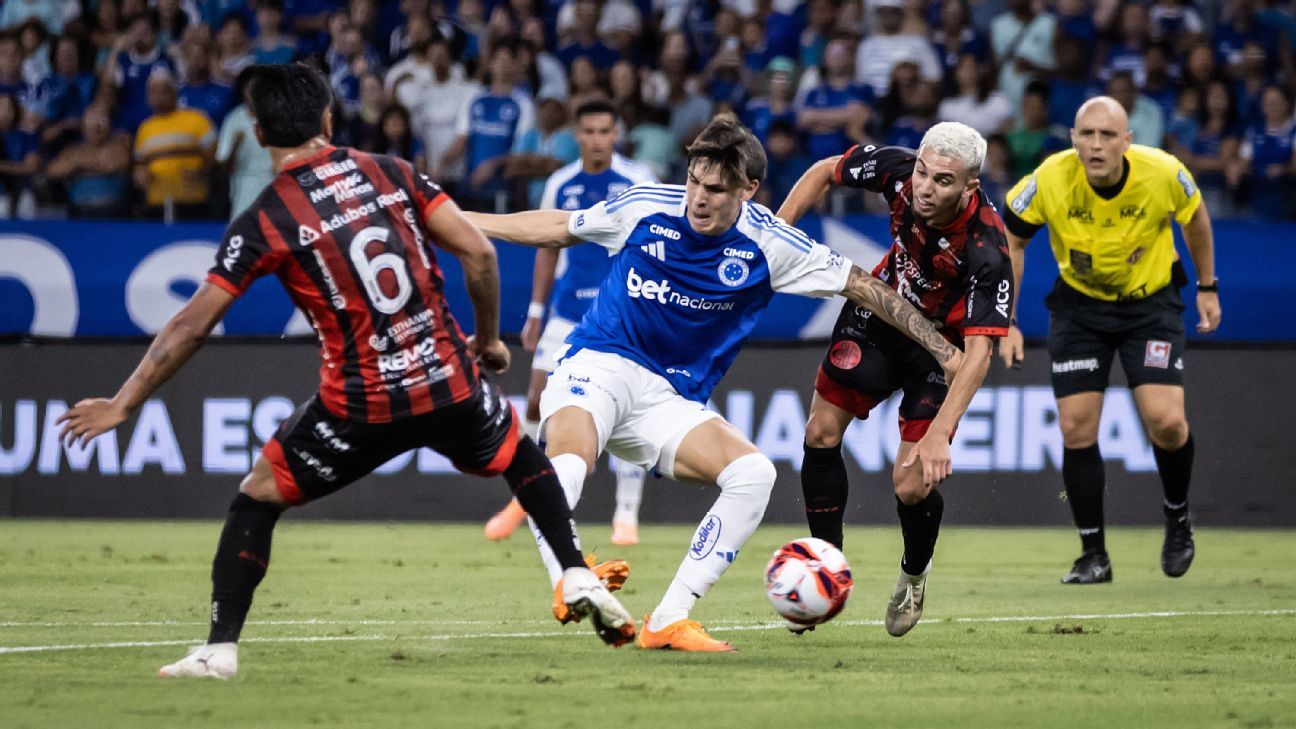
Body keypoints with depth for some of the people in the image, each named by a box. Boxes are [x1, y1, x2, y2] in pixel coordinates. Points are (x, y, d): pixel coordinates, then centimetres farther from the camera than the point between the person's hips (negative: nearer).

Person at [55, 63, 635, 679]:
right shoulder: (390, 173, 3)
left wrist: (123, 404, 3)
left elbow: (191, 327, -5)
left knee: (257, 498, 15)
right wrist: (488, 338, 15)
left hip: (362, 407, -3)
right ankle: (578, 578, 23)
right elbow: (478, 252, -1)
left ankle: (221, 648, 7)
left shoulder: (263, 222, -5)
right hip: (450, 384, 3)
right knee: (522, 455, 33)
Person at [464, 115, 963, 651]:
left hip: (671, 400, 2)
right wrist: (461, 220, 13)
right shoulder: (646, 207, -7)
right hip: (598, 366, -2)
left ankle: (668, 621, -18)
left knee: (753, 474, -21)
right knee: (563, 470, -35)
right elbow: (559, 228, 11)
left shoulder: (768, 245, -6)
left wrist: (946, 351, -2)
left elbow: (862, 286, 1)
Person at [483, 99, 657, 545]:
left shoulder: (639, 183, -5)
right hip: (568, 307, 3)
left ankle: (627, 515, 1)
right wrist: (535, 312, 13)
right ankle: (522, 498, 17)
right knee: (537, 400, -1)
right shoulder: (559, 186, 5)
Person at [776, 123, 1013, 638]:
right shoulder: (897, 170, -26)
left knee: (912, 485, -10)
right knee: (821, 435, 0)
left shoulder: (987, 248, -38)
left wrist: (939, 434, -47)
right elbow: (824, 173, -4)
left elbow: (979, 351, -39)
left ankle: (914, 574, 23)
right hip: (882, 310, 4)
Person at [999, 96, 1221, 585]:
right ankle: (1093, 556, 9)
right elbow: (1009, 239, -7)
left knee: (1166, 422, -15)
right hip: (1079, 306, 1)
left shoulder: (1163, 174, -23)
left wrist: (1207, 287, 8)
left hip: (1150, 303, -1)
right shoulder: (1050, 181, -24)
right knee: (1076, 430, -6)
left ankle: (1177, 519, 14)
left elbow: (1195, 216, 0)